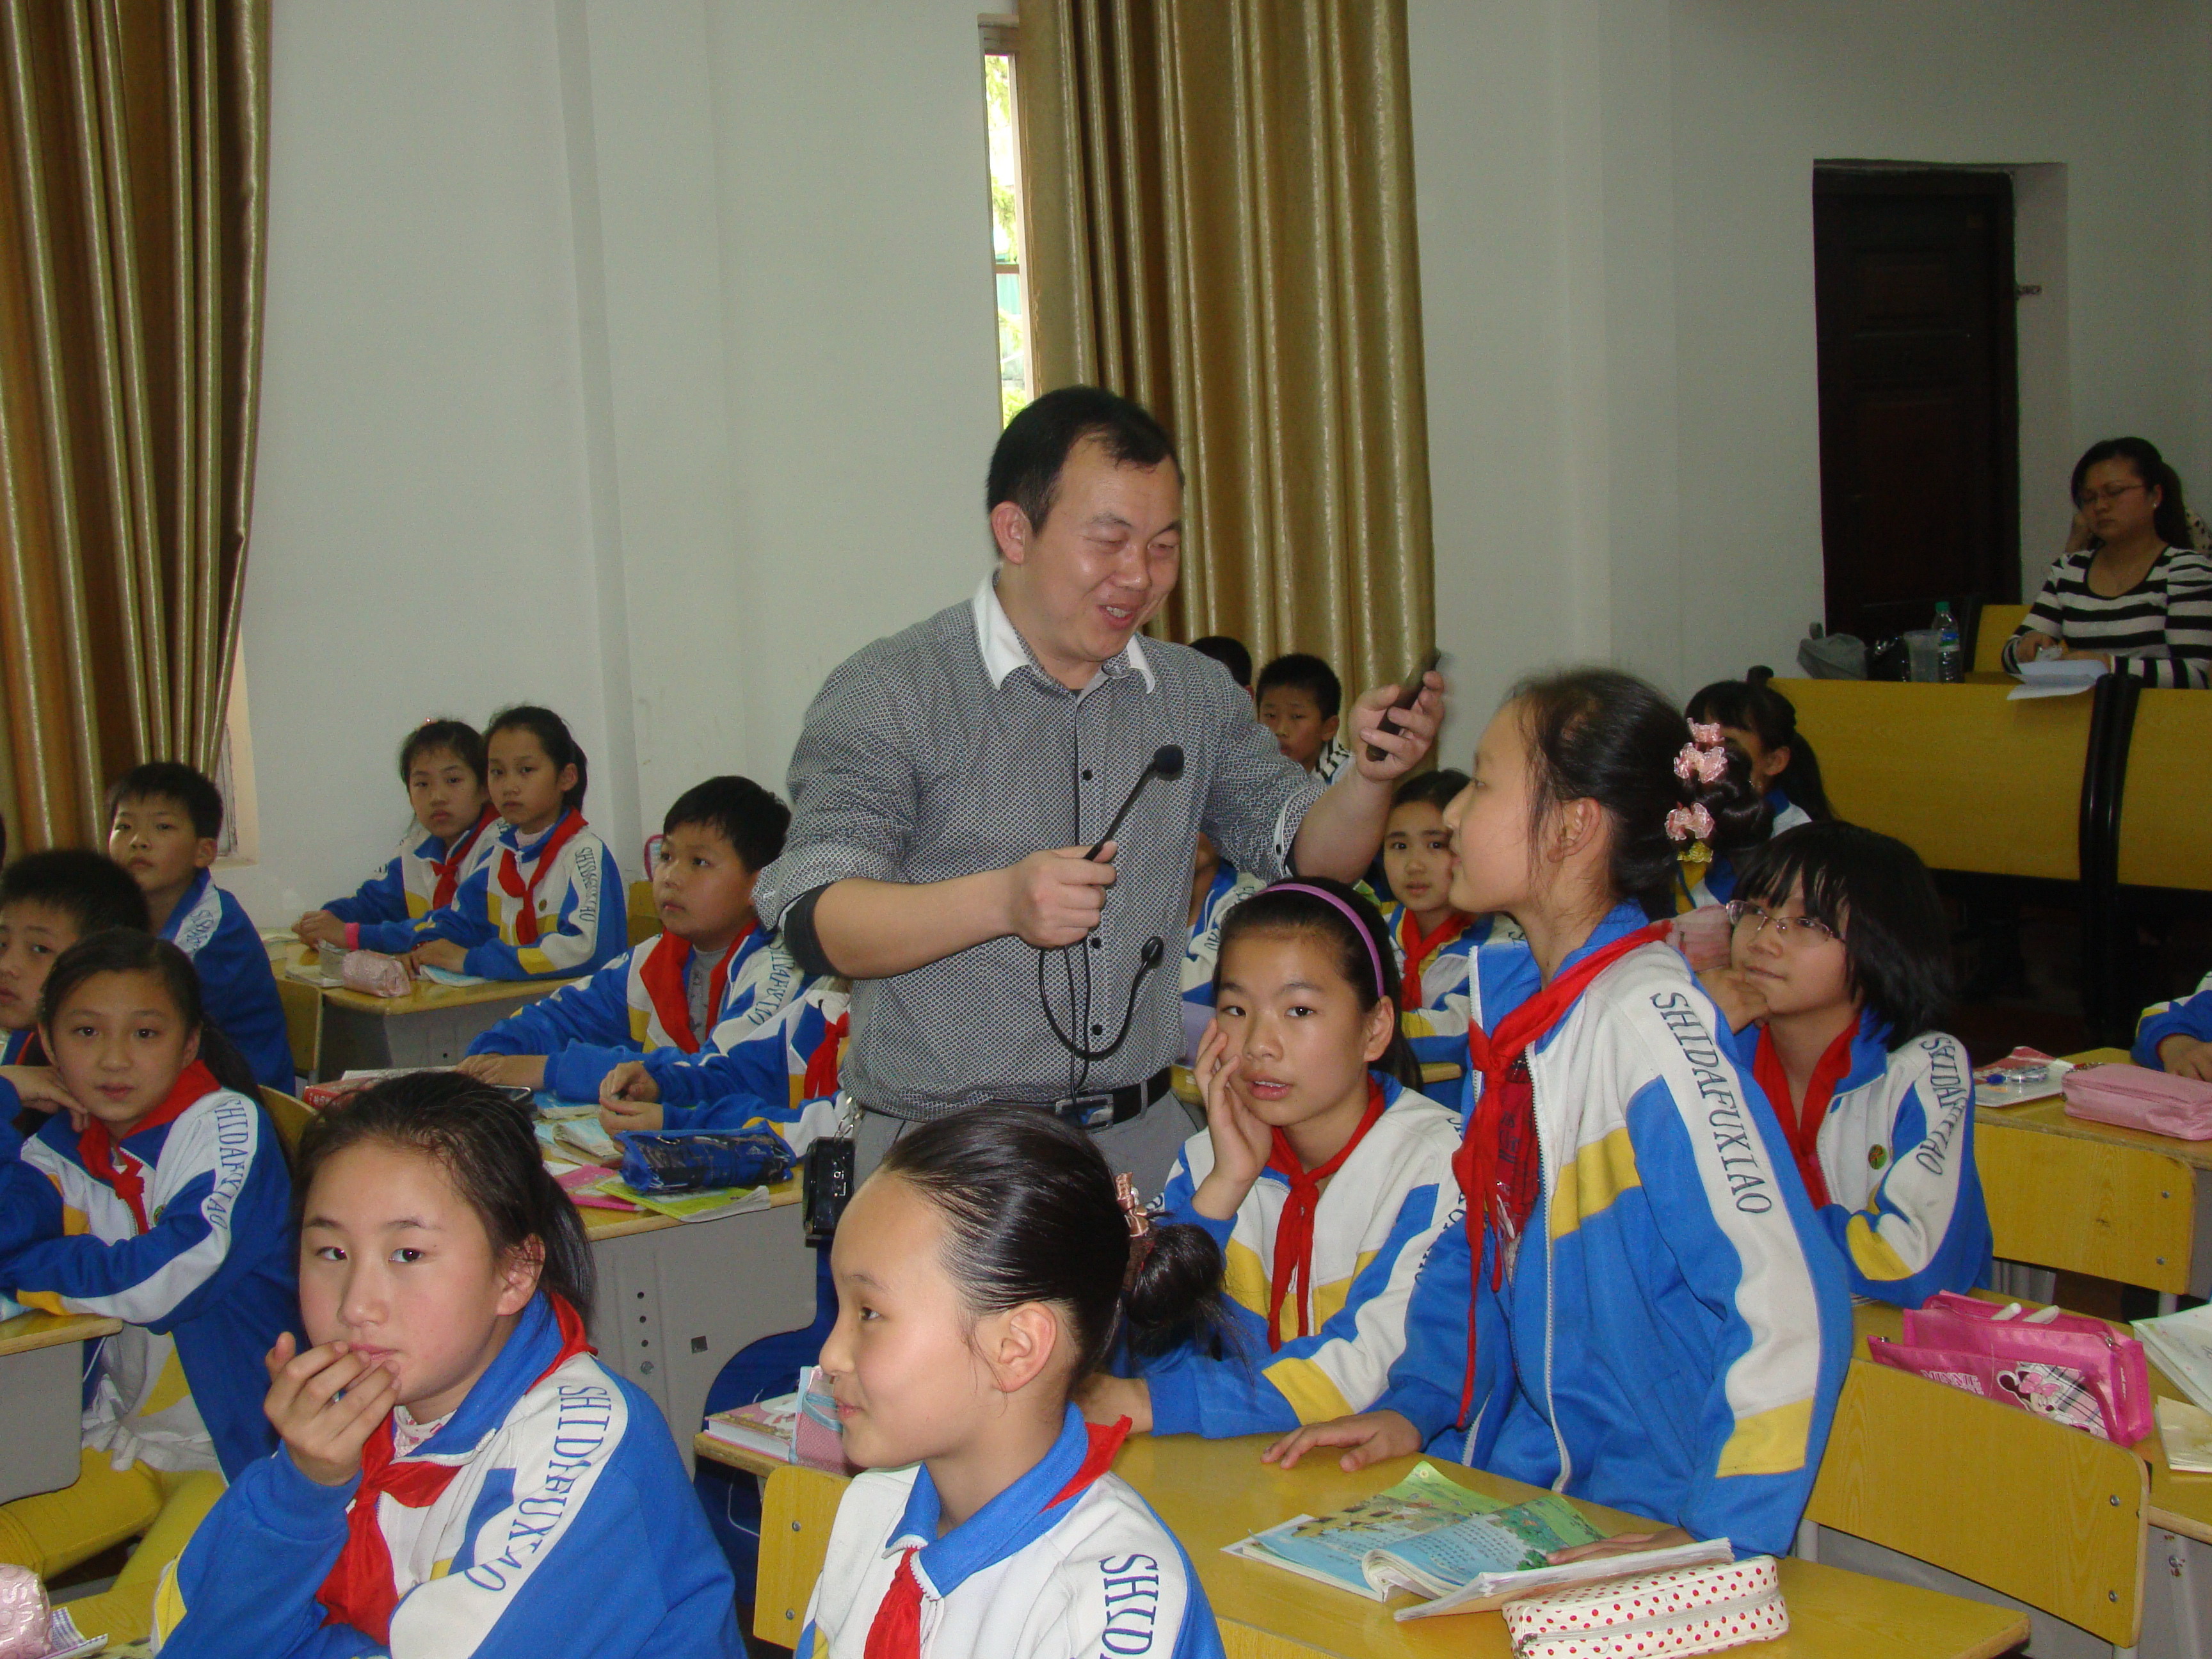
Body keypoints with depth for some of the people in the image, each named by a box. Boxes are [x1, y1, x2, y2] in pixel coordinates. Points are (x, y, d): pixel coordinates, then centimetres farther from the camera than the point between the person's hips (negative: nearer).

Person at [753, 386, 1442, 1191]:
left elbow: (1307, 850, 13)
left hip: (1145, 1137, 5)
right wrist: (1001, 901, -28)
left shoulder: (1194, 694, 13)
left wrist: (1370, 776, -8)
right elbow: (814, 921, -13)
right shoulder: (889, 694, -5)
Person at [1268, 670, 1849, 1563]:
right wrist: (1415, 1405, 7)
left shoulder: (1646, 1017, -20)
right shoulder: (1520, 1008, 7)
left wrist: (1718, 1536, -28)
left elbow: (1791, 1303, -25)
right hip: (1514, 1485, 8)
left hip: (1638, 1521, -8)